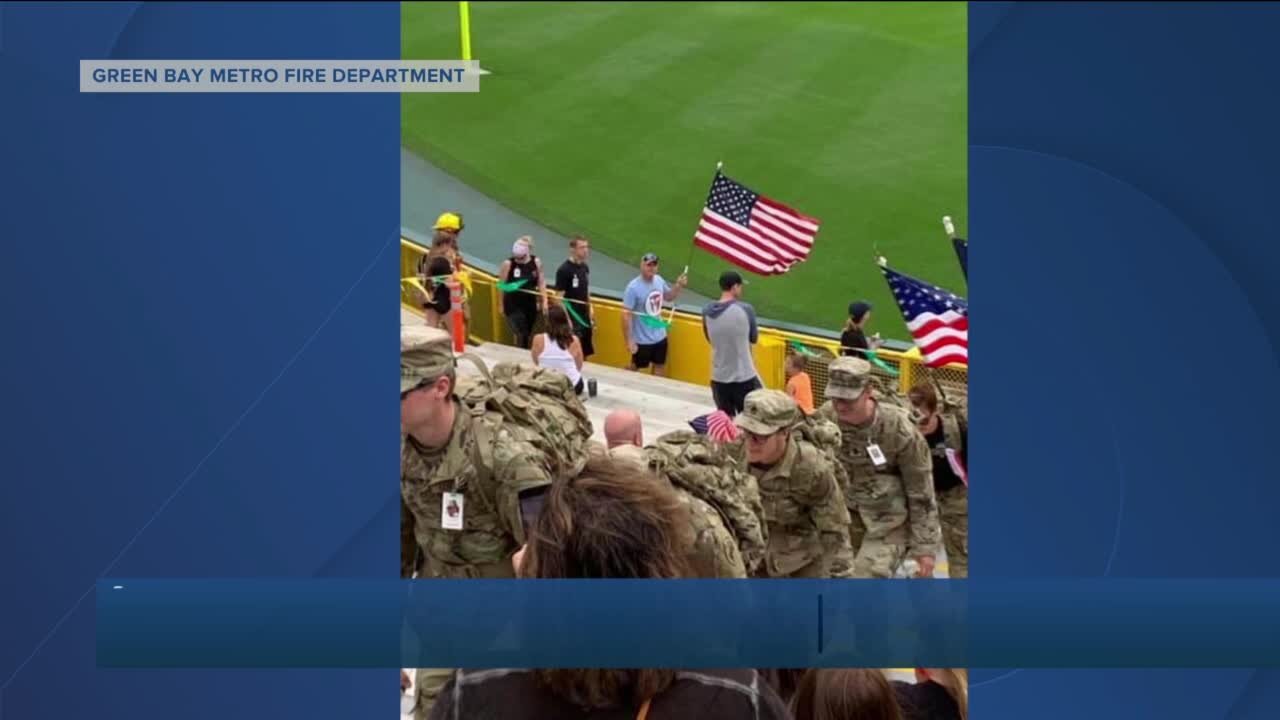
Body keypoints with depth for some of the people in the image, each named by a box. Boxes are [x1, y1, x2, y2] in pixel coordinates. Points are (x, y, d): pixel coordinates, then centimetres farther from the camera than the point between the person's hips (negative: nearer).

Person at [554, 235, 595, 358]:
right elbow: (559, 296, -16)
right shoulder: (564, 270, -16)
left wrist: (590, 307, 13)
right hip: (572, 317, -7)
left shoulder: (585, 267, 6)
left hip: (585, 316, 8)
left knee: (585, 352, 13)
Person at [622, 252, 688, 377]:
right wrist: (629, 341, -23)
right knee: (635, 369, 12)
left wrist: (678, 286, -5)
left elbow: (669, 297, 16)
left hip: (660, 336, 7)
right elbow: (626, 315, -23)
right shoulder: (633, 287, -24)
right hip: (642, 340, -7)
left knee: (660, 367, 21)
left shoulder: (659, 280, -4)